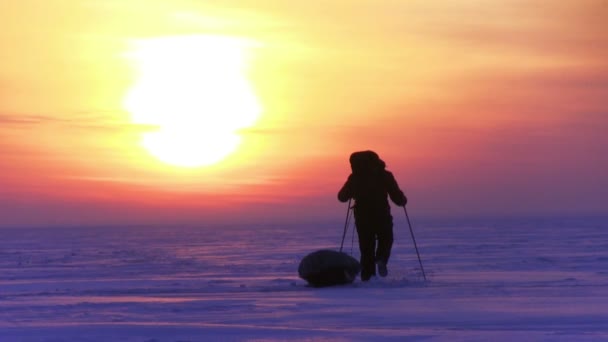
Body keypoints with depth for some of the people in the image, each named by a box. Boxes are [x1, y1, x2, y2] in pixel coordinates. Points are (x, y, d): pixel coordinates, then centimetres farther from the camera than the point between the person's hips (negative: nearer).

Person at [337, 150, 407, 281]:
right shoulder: (385, 175, -1)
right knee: (385, 240, 21)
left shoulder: (355, 177, 4)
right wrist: (403, 200, 19)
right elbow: (397, 197, -4)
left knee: (366, 247, 11)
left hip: (362, 217, 1)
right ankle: (381, 259, -9)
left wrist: (353, 191, 30)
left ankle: (367, 276, 1)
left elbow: (342, 197, 10)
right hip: (382, 215, -1)